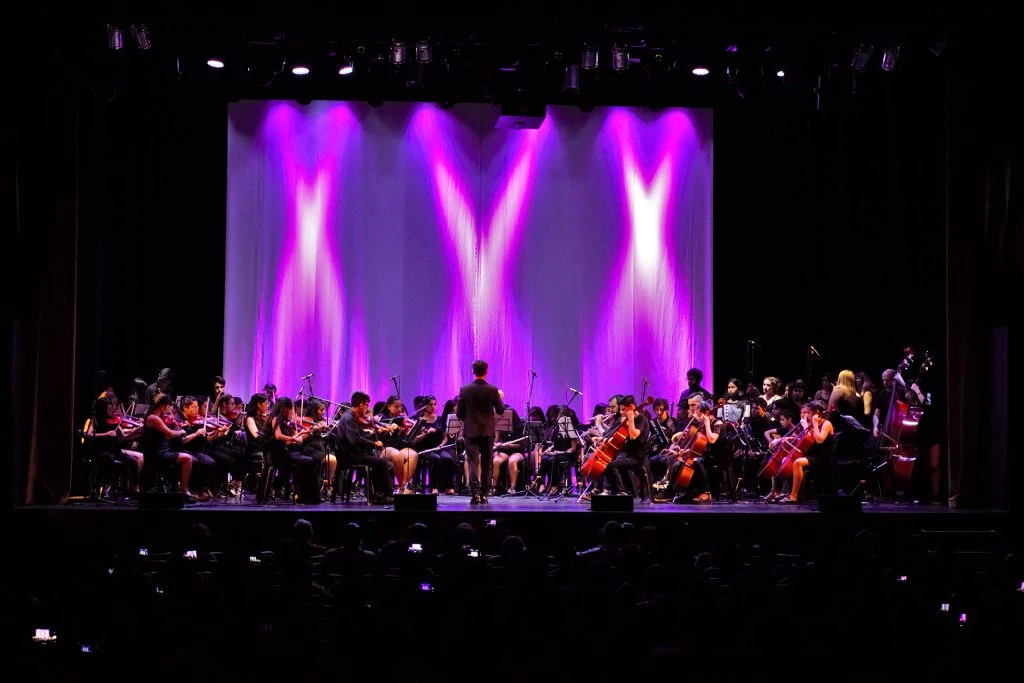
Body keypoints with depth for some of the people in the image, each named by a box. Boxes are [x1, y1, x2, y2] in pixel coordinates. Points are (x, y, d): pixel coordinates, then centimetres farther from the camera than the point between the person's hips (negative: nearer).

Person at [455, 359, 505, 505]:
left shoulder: (464, 389, -4)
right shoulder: (493, 390, -7)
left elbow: (459, 412, 0)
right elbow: (500, 411, 2)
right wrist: (500, 397, 20)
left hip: (471, 431, 0)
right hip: (488, 431, 0)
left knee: (473, 463, -2)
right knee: (486, 464, 11)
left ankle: (475, 492, -19)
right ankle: (484, 495, 14)